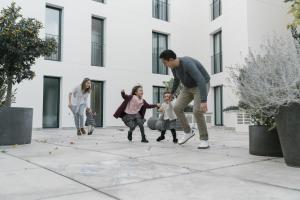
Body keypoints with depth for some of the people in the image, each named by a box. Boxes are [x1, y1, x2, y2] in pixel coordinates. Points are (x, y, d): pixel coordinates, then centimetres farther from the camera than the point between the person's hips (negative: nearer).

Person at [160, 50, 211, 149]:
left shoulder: (188, 64, -34)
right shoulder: (174, 66, -6)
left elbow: (201, 81, -41)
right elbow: (177, 79, 14)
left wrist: (204, 101, -47)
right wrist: (172, 92, 27)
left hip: (202, 86, -7)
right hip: (189, 87, 8)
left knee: (197, 111, -23)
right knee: (177, 108, -7)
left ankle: (204, 140, -9)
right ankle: (188, 132, 9)